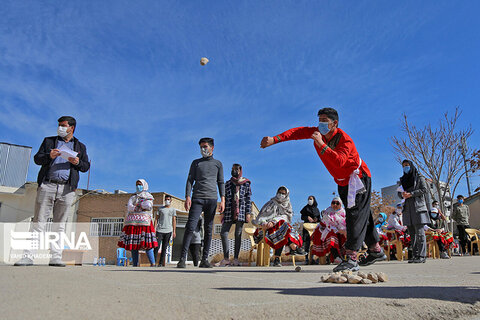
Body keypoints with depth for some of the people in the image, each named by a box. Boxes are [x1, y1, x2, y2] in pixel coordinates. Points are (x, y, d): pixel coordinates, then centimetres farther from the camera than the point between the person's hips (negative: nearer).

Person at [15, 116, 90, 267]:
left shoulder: (80, 147, 18)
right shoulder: (49, 141, 17)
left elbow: (86, 166, 13)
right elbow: (37, 158, 10)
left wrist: (78, 162, -8)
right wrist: (49, 156, -10)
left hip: (67, 189, 1)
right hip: (47, 185, 0)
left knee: (60, 224, 2)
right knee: (39, 221, -5)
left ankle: (55, 257, 5)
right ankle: (28, 256, -4)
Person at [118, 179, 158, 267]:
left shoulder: (148, 196, 13)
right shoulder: (133, 197, 23)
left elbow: (149, 206, -7)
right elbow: (129, 207, 5)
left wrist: (136, 205, 2)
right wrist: (141, 207, -7)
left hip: (144, 222, -4)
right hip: (132, 222, 4)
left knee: (147, 244, -14)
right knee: (133, 244, -2)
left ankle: (153, 264, -14)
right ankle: (135, 264, 1)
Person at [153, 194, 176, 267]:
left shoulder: (173, 210, 12)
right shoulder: (160, 209, 10)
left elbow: (174, 221, 9)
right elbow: (156, 219, 8)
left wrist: (174, 231, 1)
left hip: (168, 231, 1)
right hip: (160, 230, -1)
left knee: (164, 248, 2)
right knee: (157, 247, -8)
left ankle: (161, 263, 5)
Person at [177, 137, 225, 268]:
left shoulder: (218, 164, 16)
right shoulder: (196, 163, 15)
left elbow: (221, 183, 12)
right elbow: (190, 180, 8)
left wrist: (223, 199, 0)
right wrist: (187, 197, -6)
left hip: (212, 199, 1)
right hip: (197, 198, -1)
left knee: (208, 229, 0)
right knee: (190, 227, -12)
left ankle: (204, 260, 3)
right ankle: (182, 258, -14)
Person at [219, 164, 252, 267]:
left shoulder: (246, 184, 10)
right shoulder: (227, 184, 16)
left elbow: (248, 199, 6)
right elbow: (224, 199, 15)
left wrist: (248, 213, -3)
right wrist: (222, 213, 8)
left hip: (241, 211, -2)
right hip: (229, 212, 2)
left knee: (238, 234, -2)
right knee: (223, 233, -9)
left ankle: (236, 258, 2)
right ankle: (226, 258, -3)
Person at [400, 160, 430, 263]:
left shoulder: (419, 177, 8)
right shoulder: (404, 179, 24)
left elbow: (424, 190, -3)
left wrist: (411, 194, -12)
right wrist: (403, 194, -2)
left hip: (418, 206, -5)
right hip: (408, 207, 5)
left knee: (419, 232, -10)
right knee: (411, 232, 1)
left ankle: (422, 256, -12)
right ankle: (415, 255, 2)